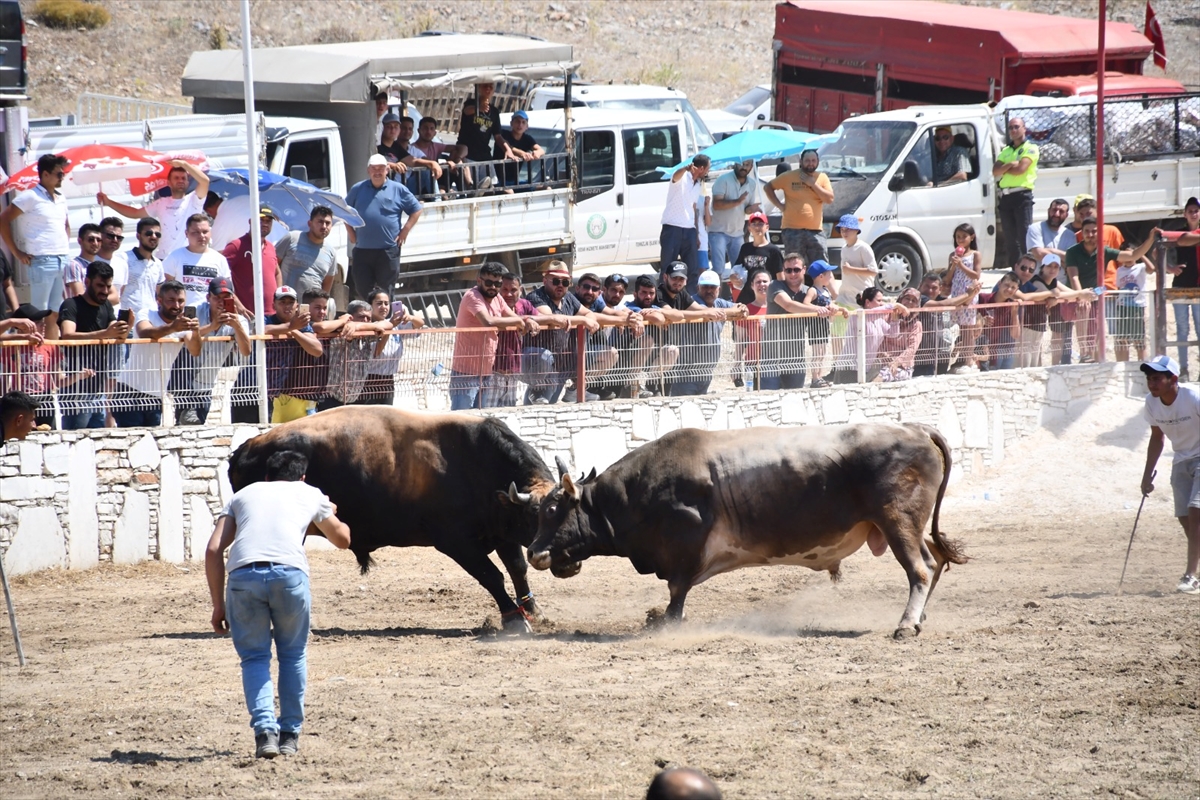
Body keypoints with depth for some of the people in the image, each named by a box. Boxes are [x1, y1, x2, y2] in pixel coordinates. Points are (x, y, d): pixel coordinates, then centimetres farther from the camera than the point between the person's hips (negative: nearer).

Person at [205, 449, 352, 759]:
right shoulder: (310, 494, 29)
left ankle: (265, 732, -2)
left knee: (254, 656, 15)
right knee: (293, 654, 21)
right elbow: (342, 539, 44)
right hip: (289, 573, 0)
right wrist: (331, 514, 65)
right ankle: (290, 735, 20)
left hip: (243, 574, 0)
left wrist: (219, 605, 21)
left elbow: (213, 551, 18)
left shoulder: (244, 494, 30)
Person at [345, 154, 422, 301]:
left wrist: (405, 231, -1)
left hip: (388, 251, -2)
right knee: (362, 291, 4)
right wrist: (350, 232, 8)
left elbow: (416, 210, 8)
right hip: (362, 250, 2)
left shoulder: (398, 190, 4)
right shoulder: (357, 190, 10)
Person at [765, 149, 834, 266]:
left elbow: (830, 199, -2)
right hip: (793, 230, -1)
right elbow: (769, 187, 12)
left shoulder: (822, 178, 8)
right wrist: (779, 205, 1)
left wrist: (813, 184, -8)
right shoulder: (789, 176, 4)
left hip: (815, 231, 1)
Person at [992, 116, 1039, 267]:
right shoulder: (1005, 151, 20)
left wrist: (1003, 169, 2)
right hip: (1005, 197, 7)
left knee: (1024, 236, -11)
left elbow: (1021, 169, -13)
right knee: (1009, 238, 7)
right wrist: (1009, 165, -10)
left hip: (1022, 195, -7)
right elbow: (995, 172, 8)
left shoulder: (1030, 148, 1)